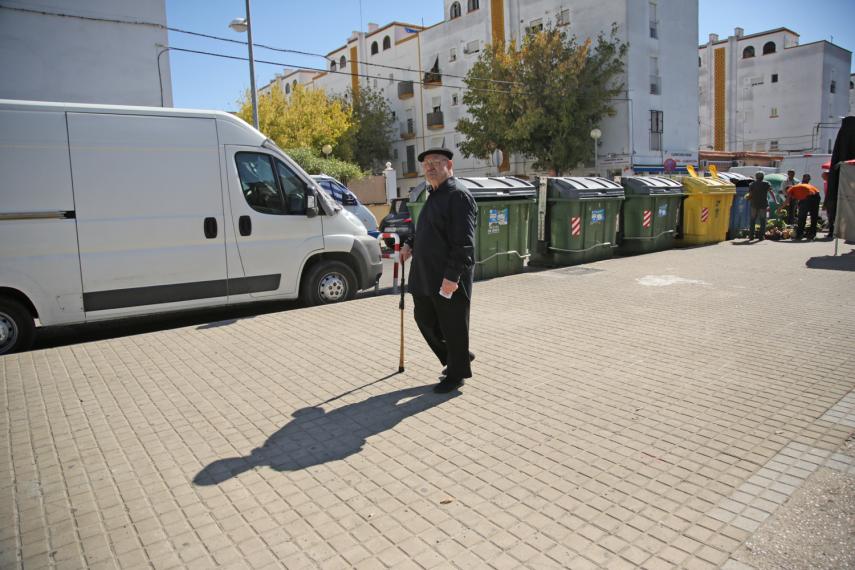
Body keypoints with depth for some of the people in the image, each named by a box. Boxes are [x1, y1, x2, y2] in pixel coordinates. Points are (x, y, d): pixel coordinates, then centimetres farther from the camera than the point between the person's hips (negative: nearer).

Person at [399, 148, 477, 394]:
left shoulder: (458, 195, -14)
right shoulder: (434, 195, 17)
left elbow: (463, 242, -21)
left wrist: (452, 276, -25)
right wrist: (410, 244, 11)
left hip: (450, 279, -10)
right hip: (425, 276, 10)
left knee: (453, 327, 3)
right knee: (424, 319, 18)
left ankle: (456, 374, 20)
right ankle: (459, 356, 35)